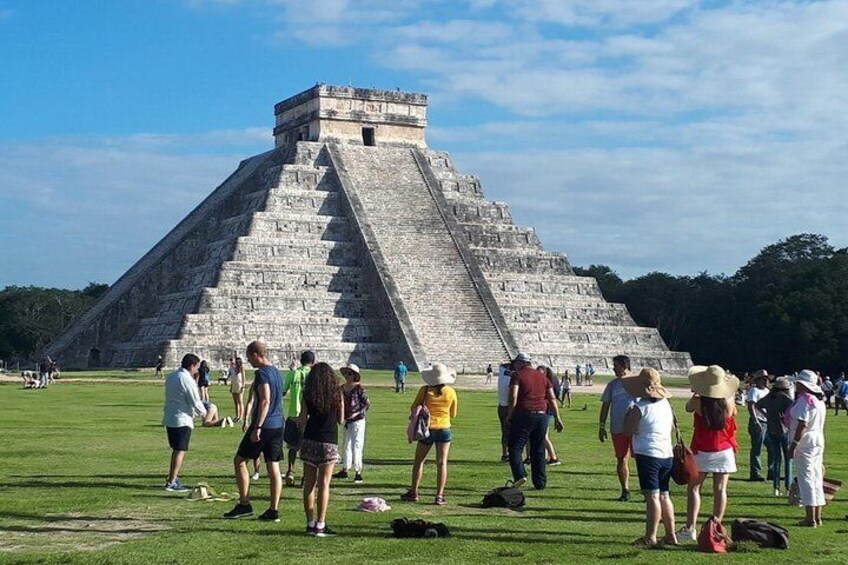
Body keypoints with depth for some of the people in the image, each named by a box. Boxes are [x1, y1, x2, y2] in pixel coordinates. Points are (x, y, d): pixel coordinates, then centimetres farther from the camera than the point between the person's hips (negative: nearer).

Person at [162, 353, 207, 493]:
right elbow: (196, 402, -14)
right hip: (182, 420, -8)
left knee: (176, 450, 19)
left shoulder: (170, 377, 9)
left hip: (169, 418, 8)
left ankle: (171, 478, 25)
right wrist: (203, 412, 7)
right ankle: (171, 483, -2)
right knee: (180, 451, -2)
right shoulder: (187, 380, -17)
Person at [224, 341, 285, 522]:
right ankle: (273, 510, 6)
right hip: (278, 425, 8)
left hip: (264, 425, -8)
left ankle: (244, 505, 3)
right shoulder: (276, 372, 14)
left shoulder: (262, 373, -13)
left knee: (240, 461, 4)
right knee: (273, 467, 7)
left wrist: (257, 427, -24)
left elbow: (265, 401, -23)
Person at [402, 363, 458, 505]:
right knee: (442, 462, 1)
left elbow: (413, 408, 1)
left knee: (418, 461, 13)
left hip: (427, 429, 0)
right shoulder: (451, 392, -4)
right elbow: (453, 415, 7)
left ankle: (413, 492, 15)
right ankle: (439, 496, -2)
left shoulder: (425, 390, -7)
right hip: (444, 429, 0)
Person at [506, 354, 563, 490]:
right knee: (538, 450, 11)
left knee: (515, 447, 1)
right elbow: (552, 398, 12)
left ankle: (520, 475, -17)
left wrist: (510, 414, -1)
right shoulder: (543, 376, 16)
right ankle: (540, 483, 11)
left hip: (524, 414, -5)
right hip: (542, 415, 5)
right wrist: (557, 418, 12)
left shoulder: (518, 375, -1)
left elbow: (513, 396, -12)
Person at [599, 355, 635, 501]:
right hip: (618, 428, 3)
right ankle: (625, 490, 13)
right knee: (621, 460, 5)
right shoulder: (612, 384, 10)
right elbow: (605, 405, 13)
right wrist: (602, 426, 8)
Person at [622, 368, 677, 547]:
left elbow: (628, 431, -10)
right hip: (667, 454, 7)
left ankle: (650, 537, -8)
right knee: (664, 496, 14)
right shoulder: (666, 404, 9)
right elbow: (672, 427, 21)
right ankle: (671, 536, 16)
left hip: (648, 454, -7)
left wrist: (628, 414, 4)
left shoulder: (640, 408, -13)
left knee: (652, 496, -8)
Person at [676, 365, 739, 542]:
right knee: (720, 489, 4)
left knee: (694, 488, 3)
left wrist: (695, 394, 17)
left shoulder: (698, 402, -14)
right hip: (724, 450, 2)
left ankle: (690, 528, -4)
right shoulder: (728, 402, -8)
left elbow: (688, 408, 8)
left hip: (702, 452, -2)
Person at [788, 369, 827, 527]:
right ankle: (817, 517, 16)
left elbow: (802, 425, -22)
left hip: (805, 442, -9)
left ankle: (810, 519, -8)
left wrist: (793, 444, -20)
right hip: (818, 441, 9)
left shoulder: (803, 400, -15)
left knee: (806, 479, -7)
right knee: (817, 480, 12)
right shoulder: (819, 401, 14)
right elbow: (820, 425, 17)